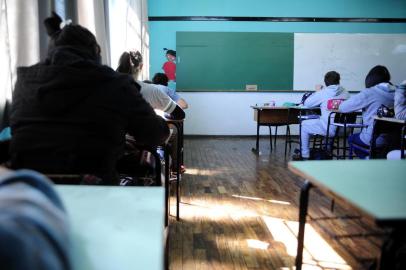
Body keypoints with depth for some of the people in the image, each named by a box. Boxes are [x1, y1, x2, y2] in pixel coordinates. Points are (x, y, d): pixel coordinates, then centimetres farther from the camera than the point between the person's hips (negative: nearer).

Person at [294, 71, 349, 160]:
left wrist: (317, 91, 15)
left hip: (330, 129, -6)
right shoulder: (345, 93, 8)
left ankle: (305, 155, 21)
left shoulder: (323, 92, -6)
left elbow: (306, 104, 3)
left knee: (304, 125, 16)